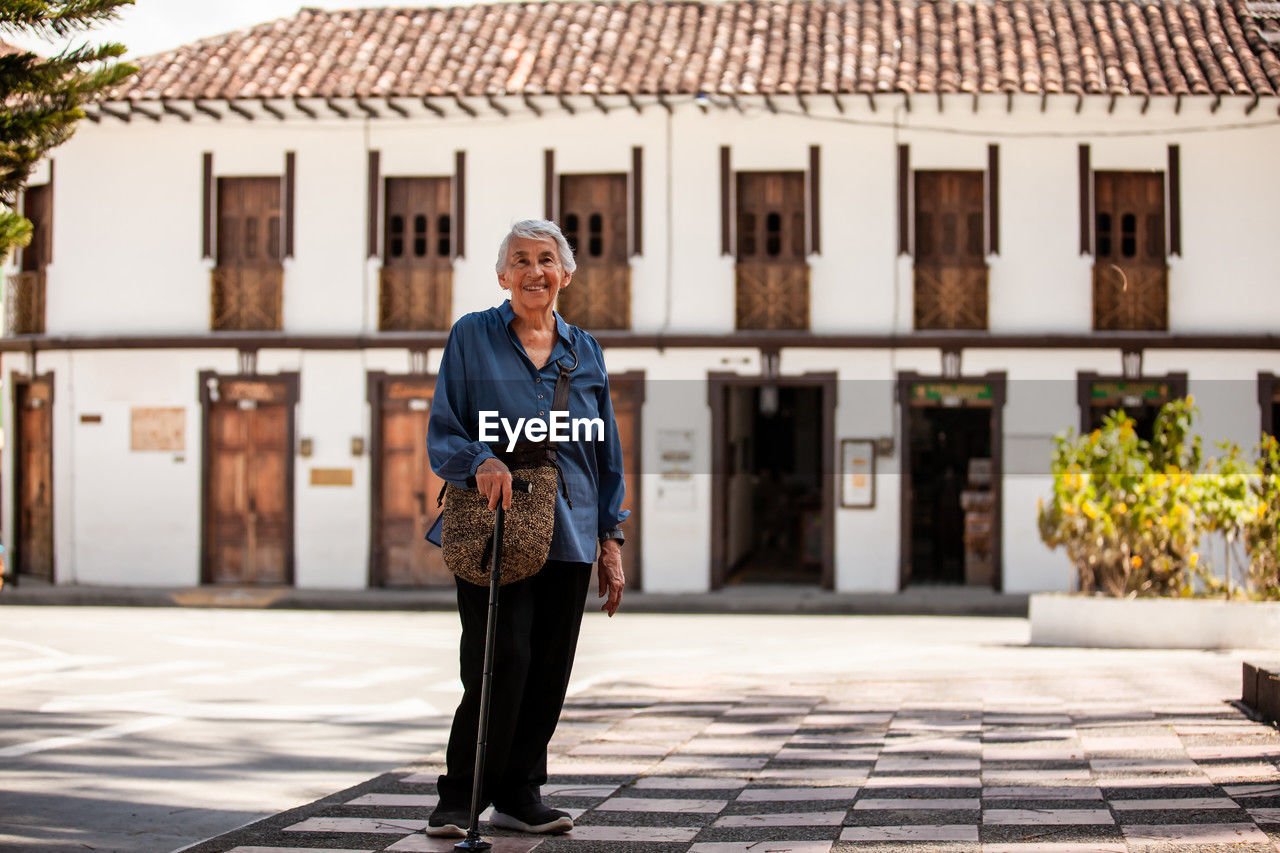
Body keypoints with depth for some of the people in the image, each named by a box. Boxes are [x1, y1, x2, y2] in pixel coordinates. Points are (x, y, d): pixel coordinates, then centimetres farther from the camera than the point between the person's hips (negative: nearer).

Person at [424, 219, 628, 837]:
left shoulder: (585, 351, 14)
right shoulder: (472, 337, 4)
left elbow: (606, 454, 16)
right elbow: (442, 435, 0)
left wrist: (610, 539, 10)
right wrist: (480, 462, -21)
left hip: (568, 535, 4)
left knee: (549, 670, 4)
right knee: (499, 660, -13)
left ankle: (519, 795, 17)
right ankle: (461, 798, 0)